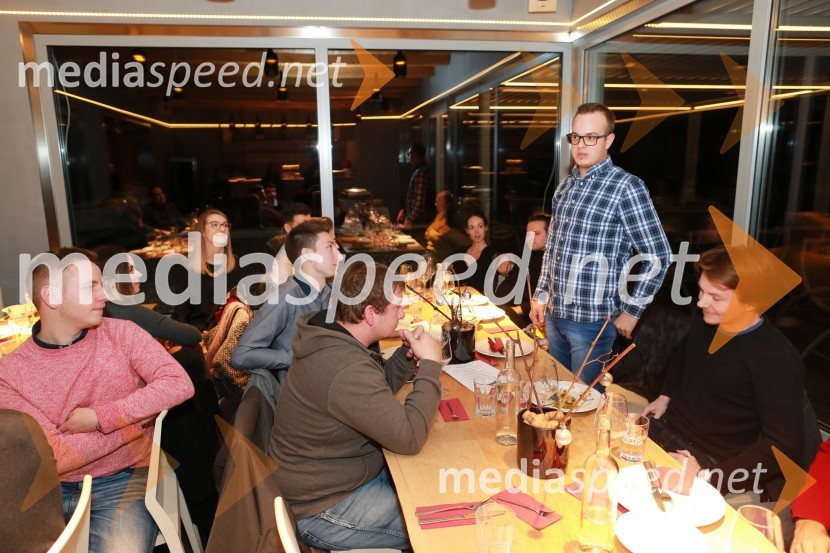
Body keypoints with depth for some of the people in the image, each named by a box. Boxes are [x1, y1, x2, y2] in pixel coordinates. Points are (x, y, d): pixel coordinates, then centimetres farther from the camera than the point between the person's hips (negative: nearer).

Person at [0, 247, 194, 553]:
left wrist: (101, 418, -17)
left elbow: (179, 384, -14)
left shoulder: (120, 333, -3)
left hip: (123, 480, -1)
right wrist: (139, 419, -10)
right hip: (52, 489, 2)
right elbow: (52, 457, -11)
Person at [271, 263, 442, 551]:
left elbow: (376, 391, 10)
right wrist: (430, 364, -22)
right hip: (321, 508, -9)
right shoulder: (345, 368, -35)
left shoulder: (332, 336, -4)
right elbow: (409, 437, -30)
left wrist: (408, 355, -6)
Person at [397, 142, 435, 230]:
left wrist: (410, 219, -25)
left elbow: (420, 200, -24)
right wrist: (404, 210, 16)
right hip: (415, 219, 9)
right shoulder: (418, 171, 13)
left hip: (419, 222, -9)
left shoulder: (421, 173, -19)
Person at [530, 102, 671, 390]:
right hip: (554, 314, 6)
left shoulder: (626, 187, -12)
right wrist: (541, 296, 12)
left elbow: (659, 256, -11)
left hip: (592, 320, -6)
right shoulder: (565, 186, 8)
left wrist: (631, 311, -8)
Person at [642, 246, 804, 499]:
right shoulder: (705, 319, -1)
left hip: (710, 463, -6)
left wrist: (707, 475, -25)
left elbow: (783, 448, -22)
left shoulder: (777, 360, -21)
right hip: (663, 429, 7)